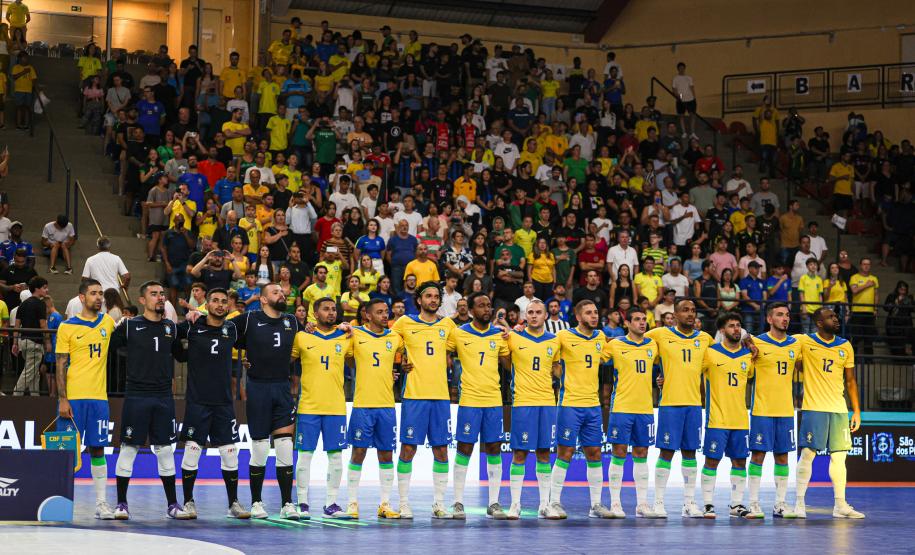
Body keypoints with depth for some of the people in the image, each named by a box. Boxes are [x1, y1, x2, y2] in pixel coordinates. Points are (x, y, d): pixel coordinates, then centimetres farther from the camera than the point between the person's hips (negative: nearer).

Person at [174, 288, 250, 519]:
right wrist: (185, 354, 1)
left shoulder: (231, 329, 6)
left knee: (230, 453, 3)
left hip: (224, 402, 3)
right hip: (197, 401, -3)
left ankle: (233, 503, 12)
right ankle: (188, 502, 8)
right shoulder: (191, 327, -2)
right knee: (192, 451, -3)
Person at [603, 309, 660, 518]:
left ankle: (642, 503, 11)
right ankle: (615, 503, 1)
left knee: (641, 454, 7)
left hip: (645, 408, 4)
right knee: (619, 453, -3)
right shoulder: (615, 345, -2)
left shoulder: (653, 345, 10)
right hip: (621, 407, -4)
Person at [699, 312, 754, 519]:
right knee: (712, 461, -3)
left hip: (741, 419, 5)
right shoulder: (710, 353, -4)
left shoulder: (748, 355, 9)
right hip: (716, 419, -5)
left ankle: (736, 504, 14)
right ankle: (708, 504, 3)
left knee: (739, 461, 6)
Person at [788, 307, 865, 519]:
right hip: (813, 407, -4)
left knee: (839, 456, 4)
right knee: (807, 453, -7)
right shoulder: (804, 342, -3)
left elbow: (850, 380, 16)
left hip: (839, 409, 4)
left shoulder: (845, 346, 10)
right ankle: (800, 503, -2)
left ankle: (840, 505, 9)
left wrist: (857, 411, 12)